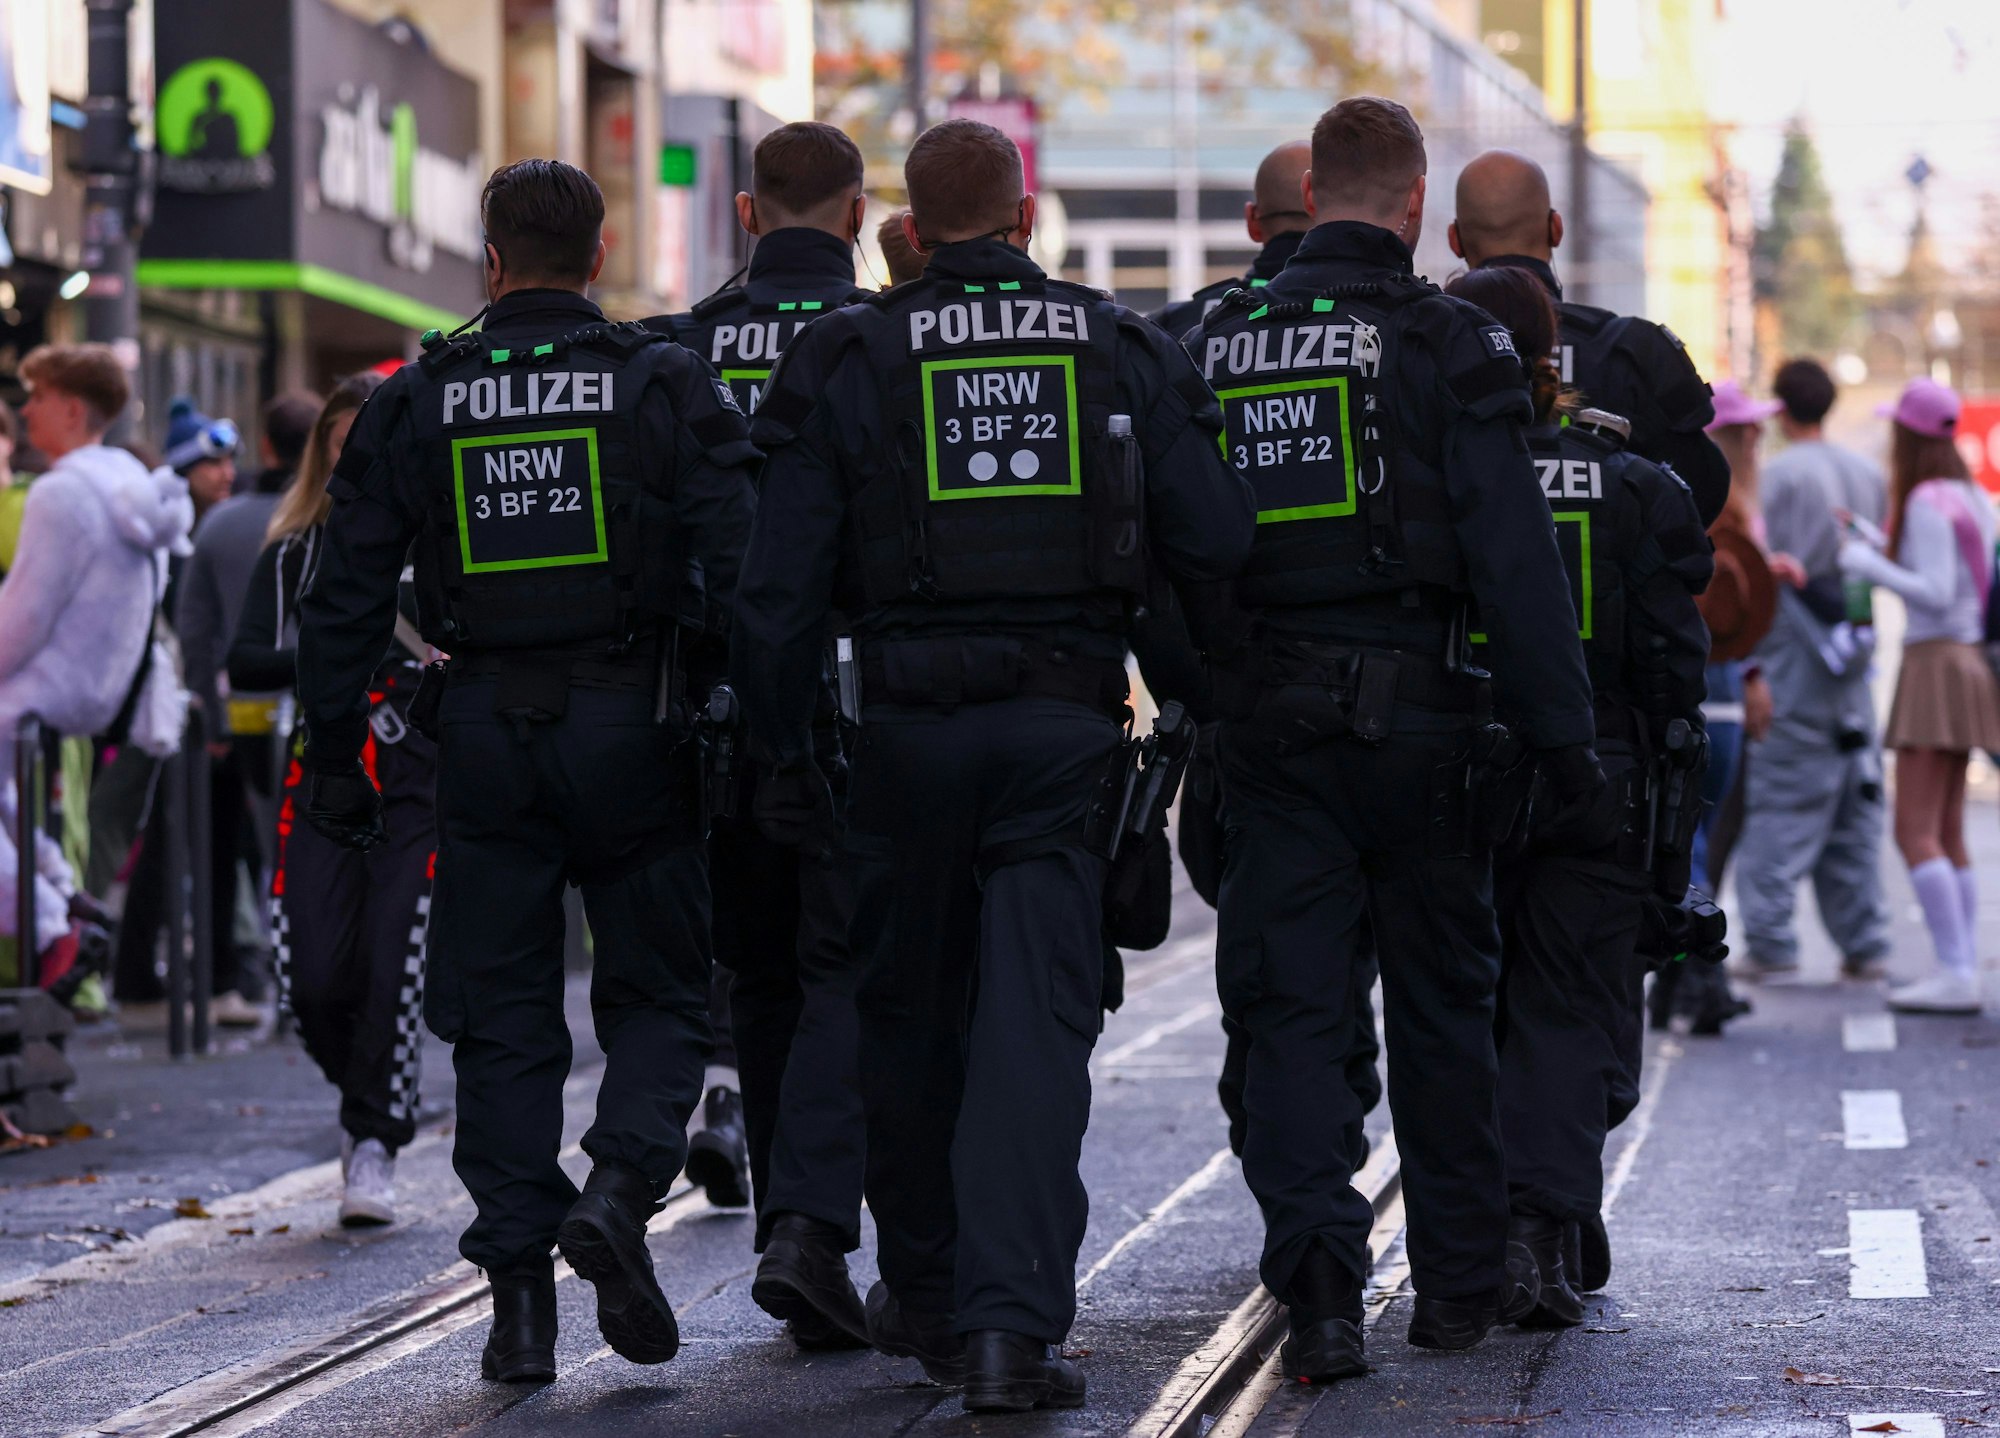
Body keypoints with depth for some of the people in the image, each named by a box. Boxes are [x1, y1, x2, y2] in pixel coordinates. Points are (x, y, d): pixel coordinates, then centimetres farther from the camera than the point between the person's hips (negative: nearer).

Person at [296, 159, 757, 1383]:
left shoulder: (418, 400, 5)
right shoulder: (664, 383, -1)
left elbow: (347, 594, 5)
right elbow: (741, 559, -8)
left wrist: (336, 756, 11)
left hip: (483, 732, 2)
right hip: (628, 725, -2)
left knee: (504, 1018, 7)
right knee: (660, 992, 10)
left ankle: (519, 1291, 3)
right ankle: (621, 1189, -15)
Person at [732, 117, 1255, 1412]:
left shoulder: (845, 359, 2)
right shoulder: (1124, 350, 5)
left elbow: (781, 586, -2)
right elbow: (1217, 544, 0)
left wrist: (786, 749, 5)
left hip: (909, 724, 1)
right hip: (1067, 722, 0)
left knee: (912, 1013, 15)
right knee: (1038, 1022, -5)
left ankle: (925, 1294, 28)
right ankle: (1012, 1318, -16)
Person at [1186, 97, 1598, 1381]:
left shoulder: (1219, 346, 7)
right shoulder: (1446, 341, -7)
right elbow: (1514, 556, -11)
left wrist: (1203, 701, 18)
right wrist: (1563, 732, -8)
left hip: (1268, 725, 2)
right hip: (1415, 716, -2)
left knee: (1292, 1005, 2)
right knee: (1443, 998, 11)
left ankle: (1319, 1272, -15)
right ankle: (1463, 1274, 21)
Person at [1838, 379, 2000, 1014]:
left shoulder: (1928, 503, -14)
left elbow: (1935, 595, -20)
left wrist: (1868, 565, -10)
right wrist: (1875, 542, 27)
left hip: (1937, 663, -9)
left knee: (1916, 832, -11)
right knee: (1947, 835, 10)